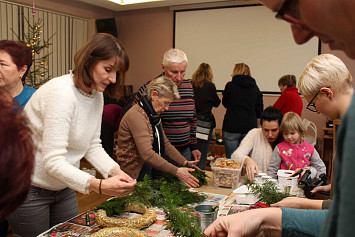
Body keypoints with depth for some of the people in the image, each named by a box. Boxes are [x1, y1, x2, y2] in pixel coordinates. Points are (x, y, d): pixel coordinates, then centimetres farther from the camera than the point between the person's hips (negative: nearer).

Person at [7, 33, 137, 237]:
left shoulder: (97, 95, -1)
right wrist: (98, 186, -41)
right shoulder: (61, 92, -27)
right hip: (30, 189, -7)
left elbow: (92, 145, 2)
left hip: (63, 188, 8)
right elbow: (52, 161, -32)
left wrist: (114, 171, -15)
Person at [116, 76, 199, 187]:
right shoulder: (136, 116, -20)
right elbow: (147, 154, -27)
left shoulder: (154, 115, 12)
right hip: (133, 176, -8)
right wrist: (176, 172, -27)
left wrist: (184, 162, 2)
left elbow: (165, 144, 15)